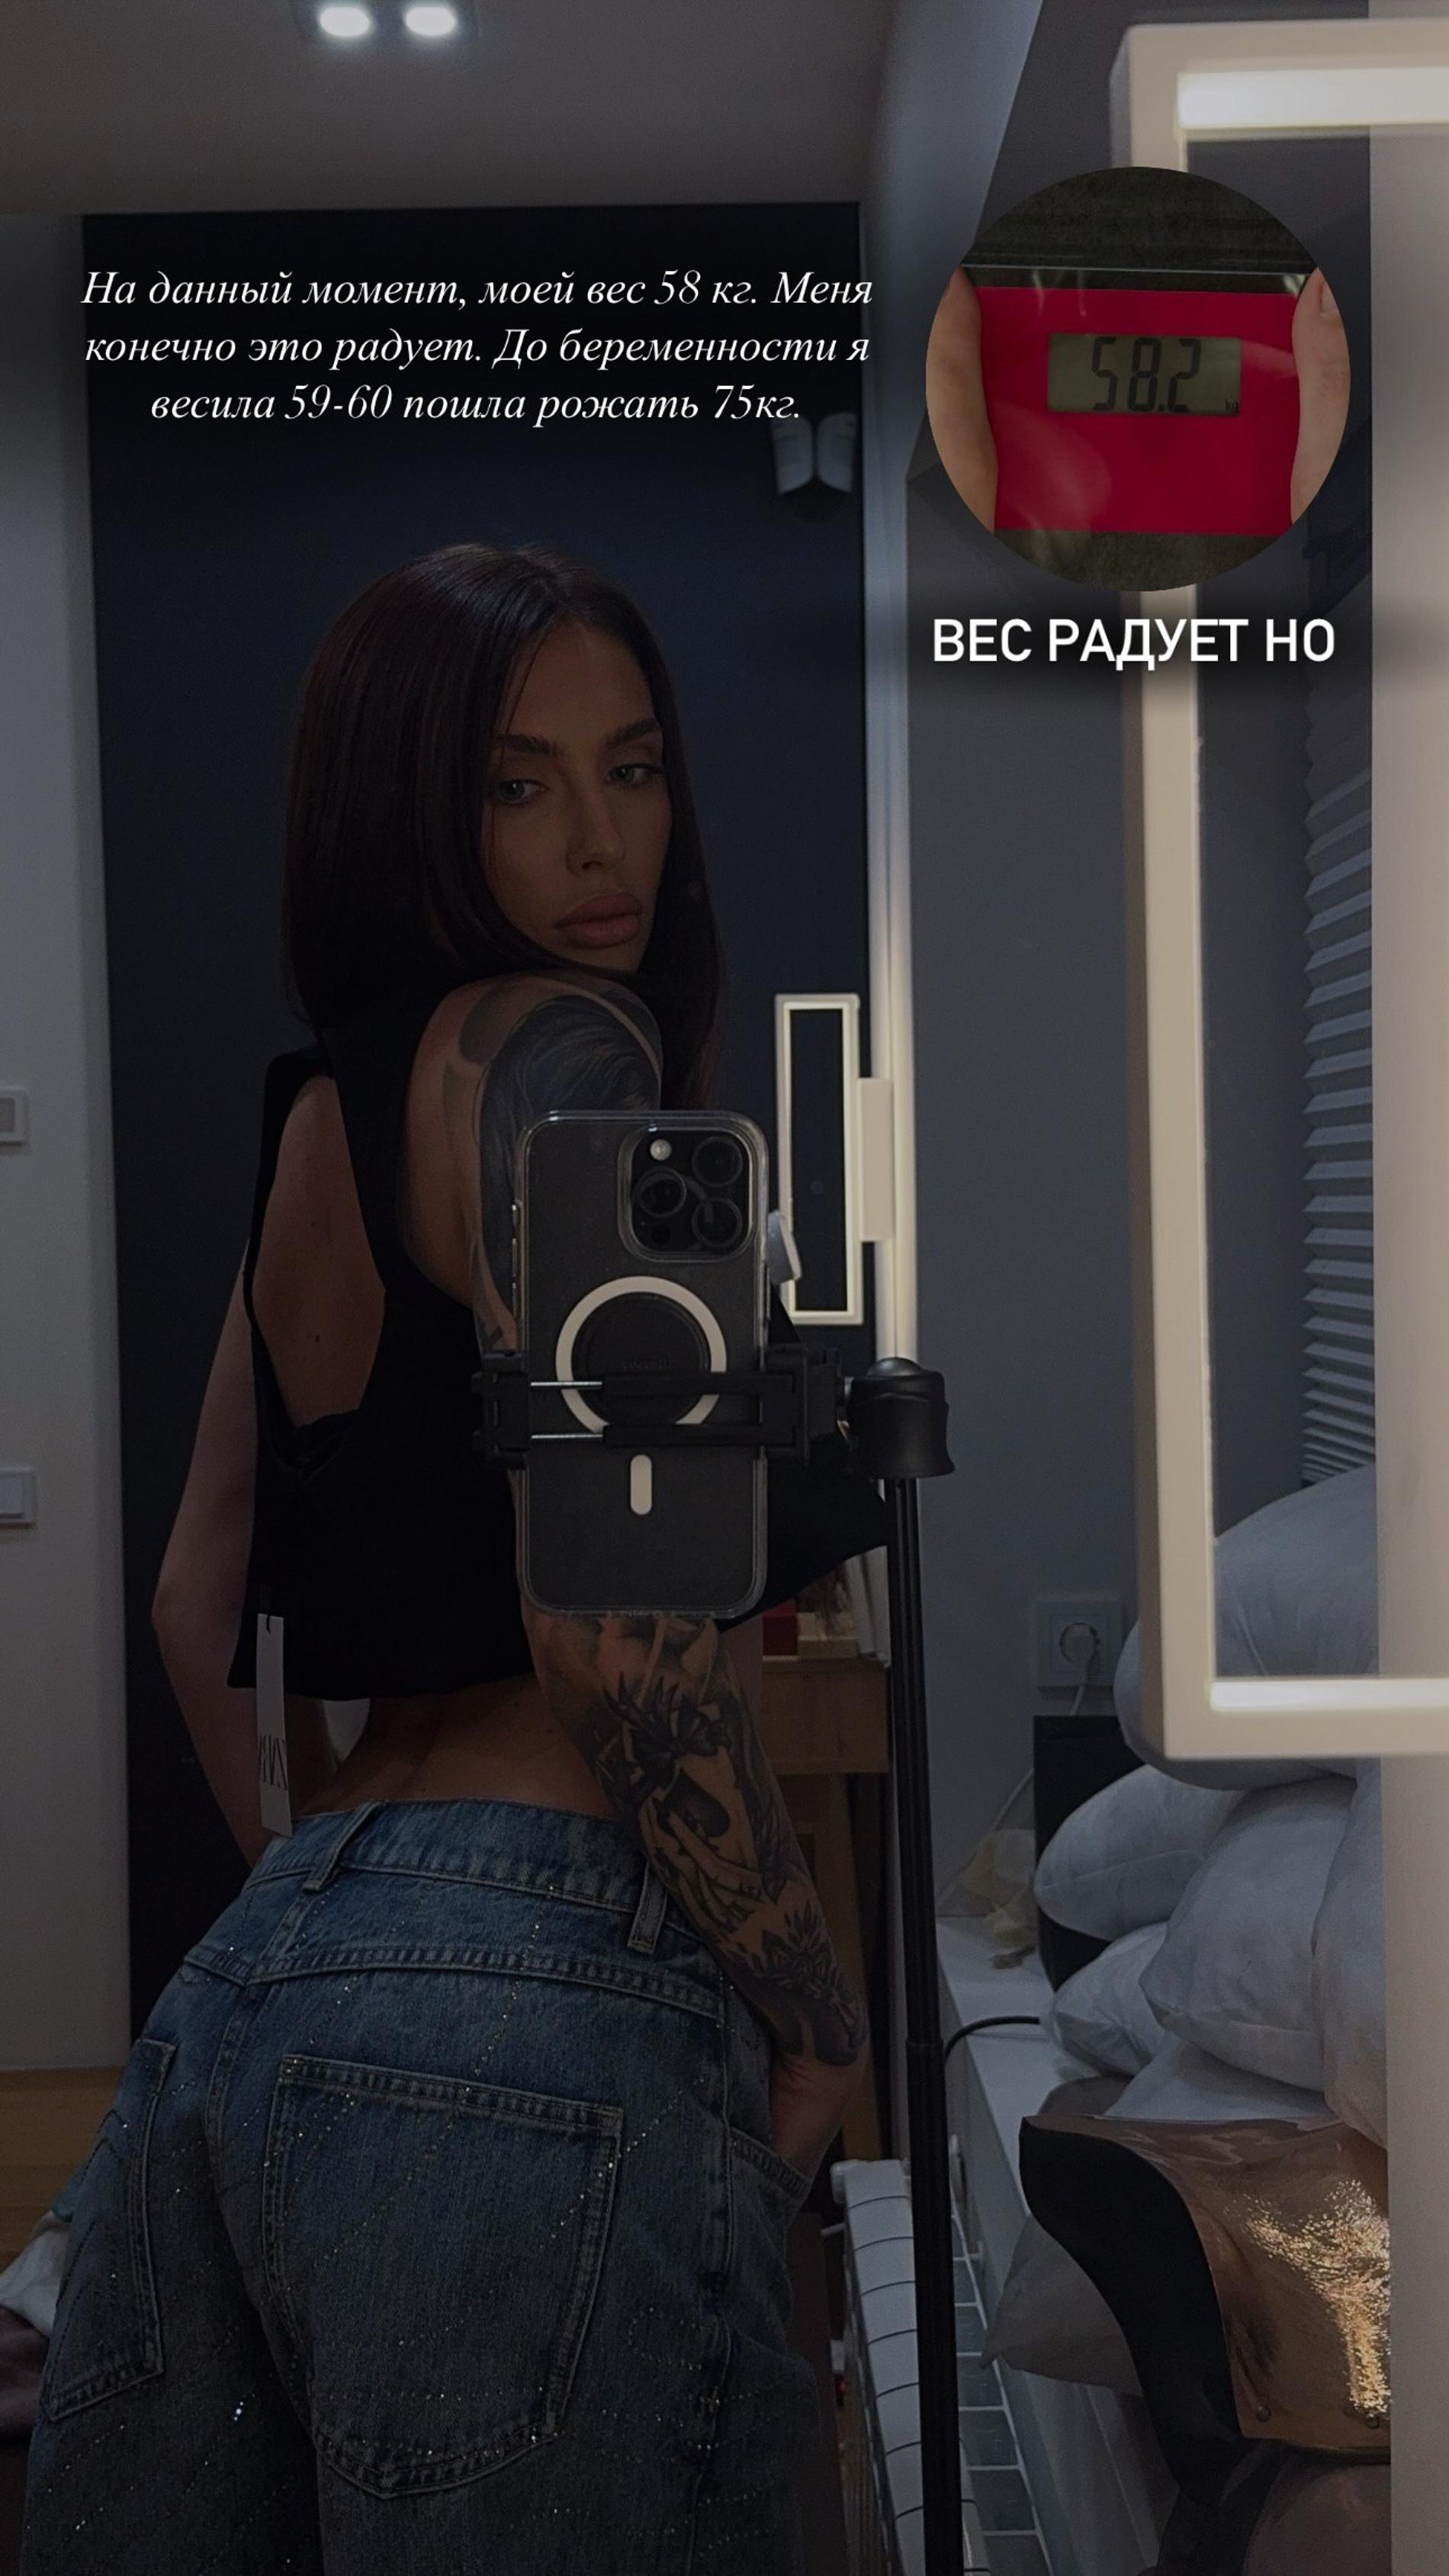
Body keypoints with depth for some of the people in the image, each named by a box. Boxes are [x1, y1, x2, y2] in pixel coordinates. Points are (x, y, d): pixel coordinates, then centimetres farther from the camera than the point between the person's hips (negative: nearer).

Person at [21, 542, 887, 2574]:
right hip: (539, 2006, -9)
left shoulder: (326, 1108, 17)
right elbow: (612, 1619, -20)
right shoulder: (555, 1041, -10)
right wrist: (816, 2020, -7)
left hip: (250, 1982, 9)